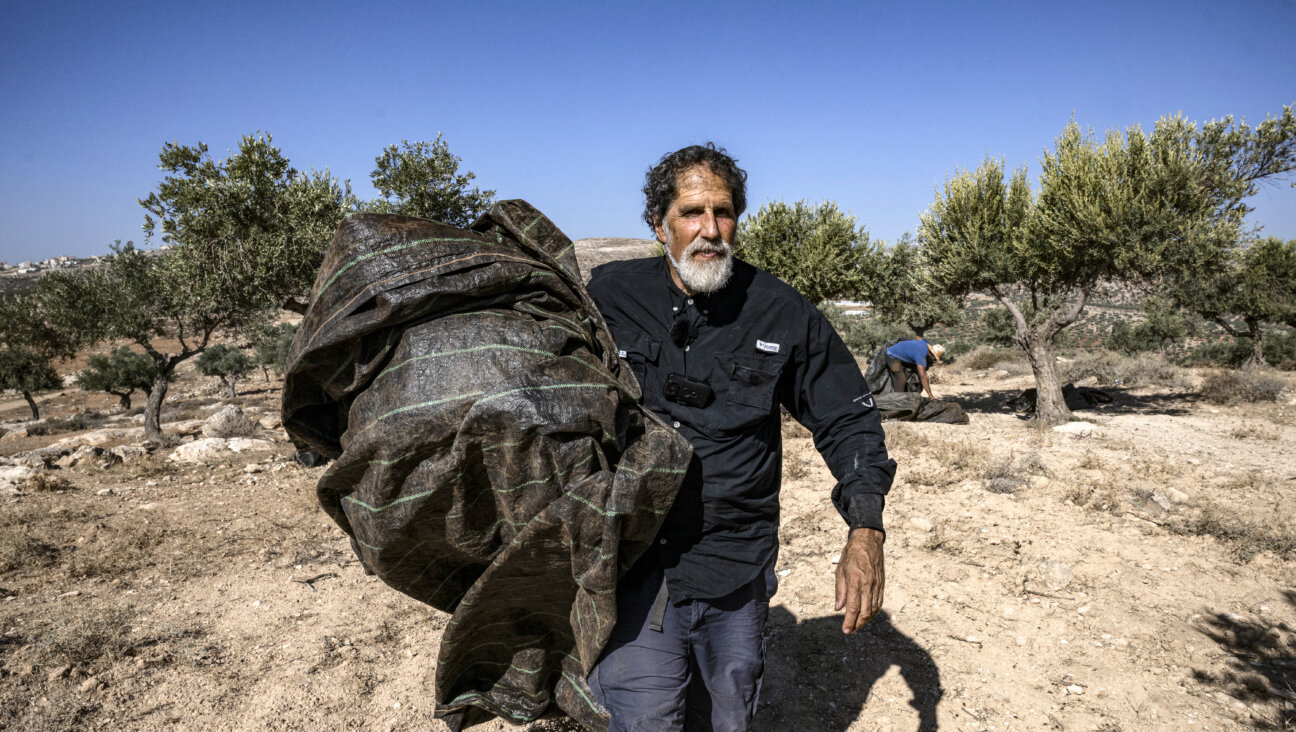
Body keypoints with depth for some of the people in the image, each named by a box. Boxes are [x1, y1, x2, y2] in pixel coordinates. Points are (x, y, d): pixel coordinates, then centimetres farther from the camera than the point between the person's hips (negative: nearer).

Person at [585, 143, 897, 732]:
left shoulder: (782, 314, -2)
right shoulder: (606, 297, -4)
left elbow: (847, 418, 5)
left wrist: (865, 531, -7)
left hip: (738, 570, 2)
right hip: (635, 559, -2)